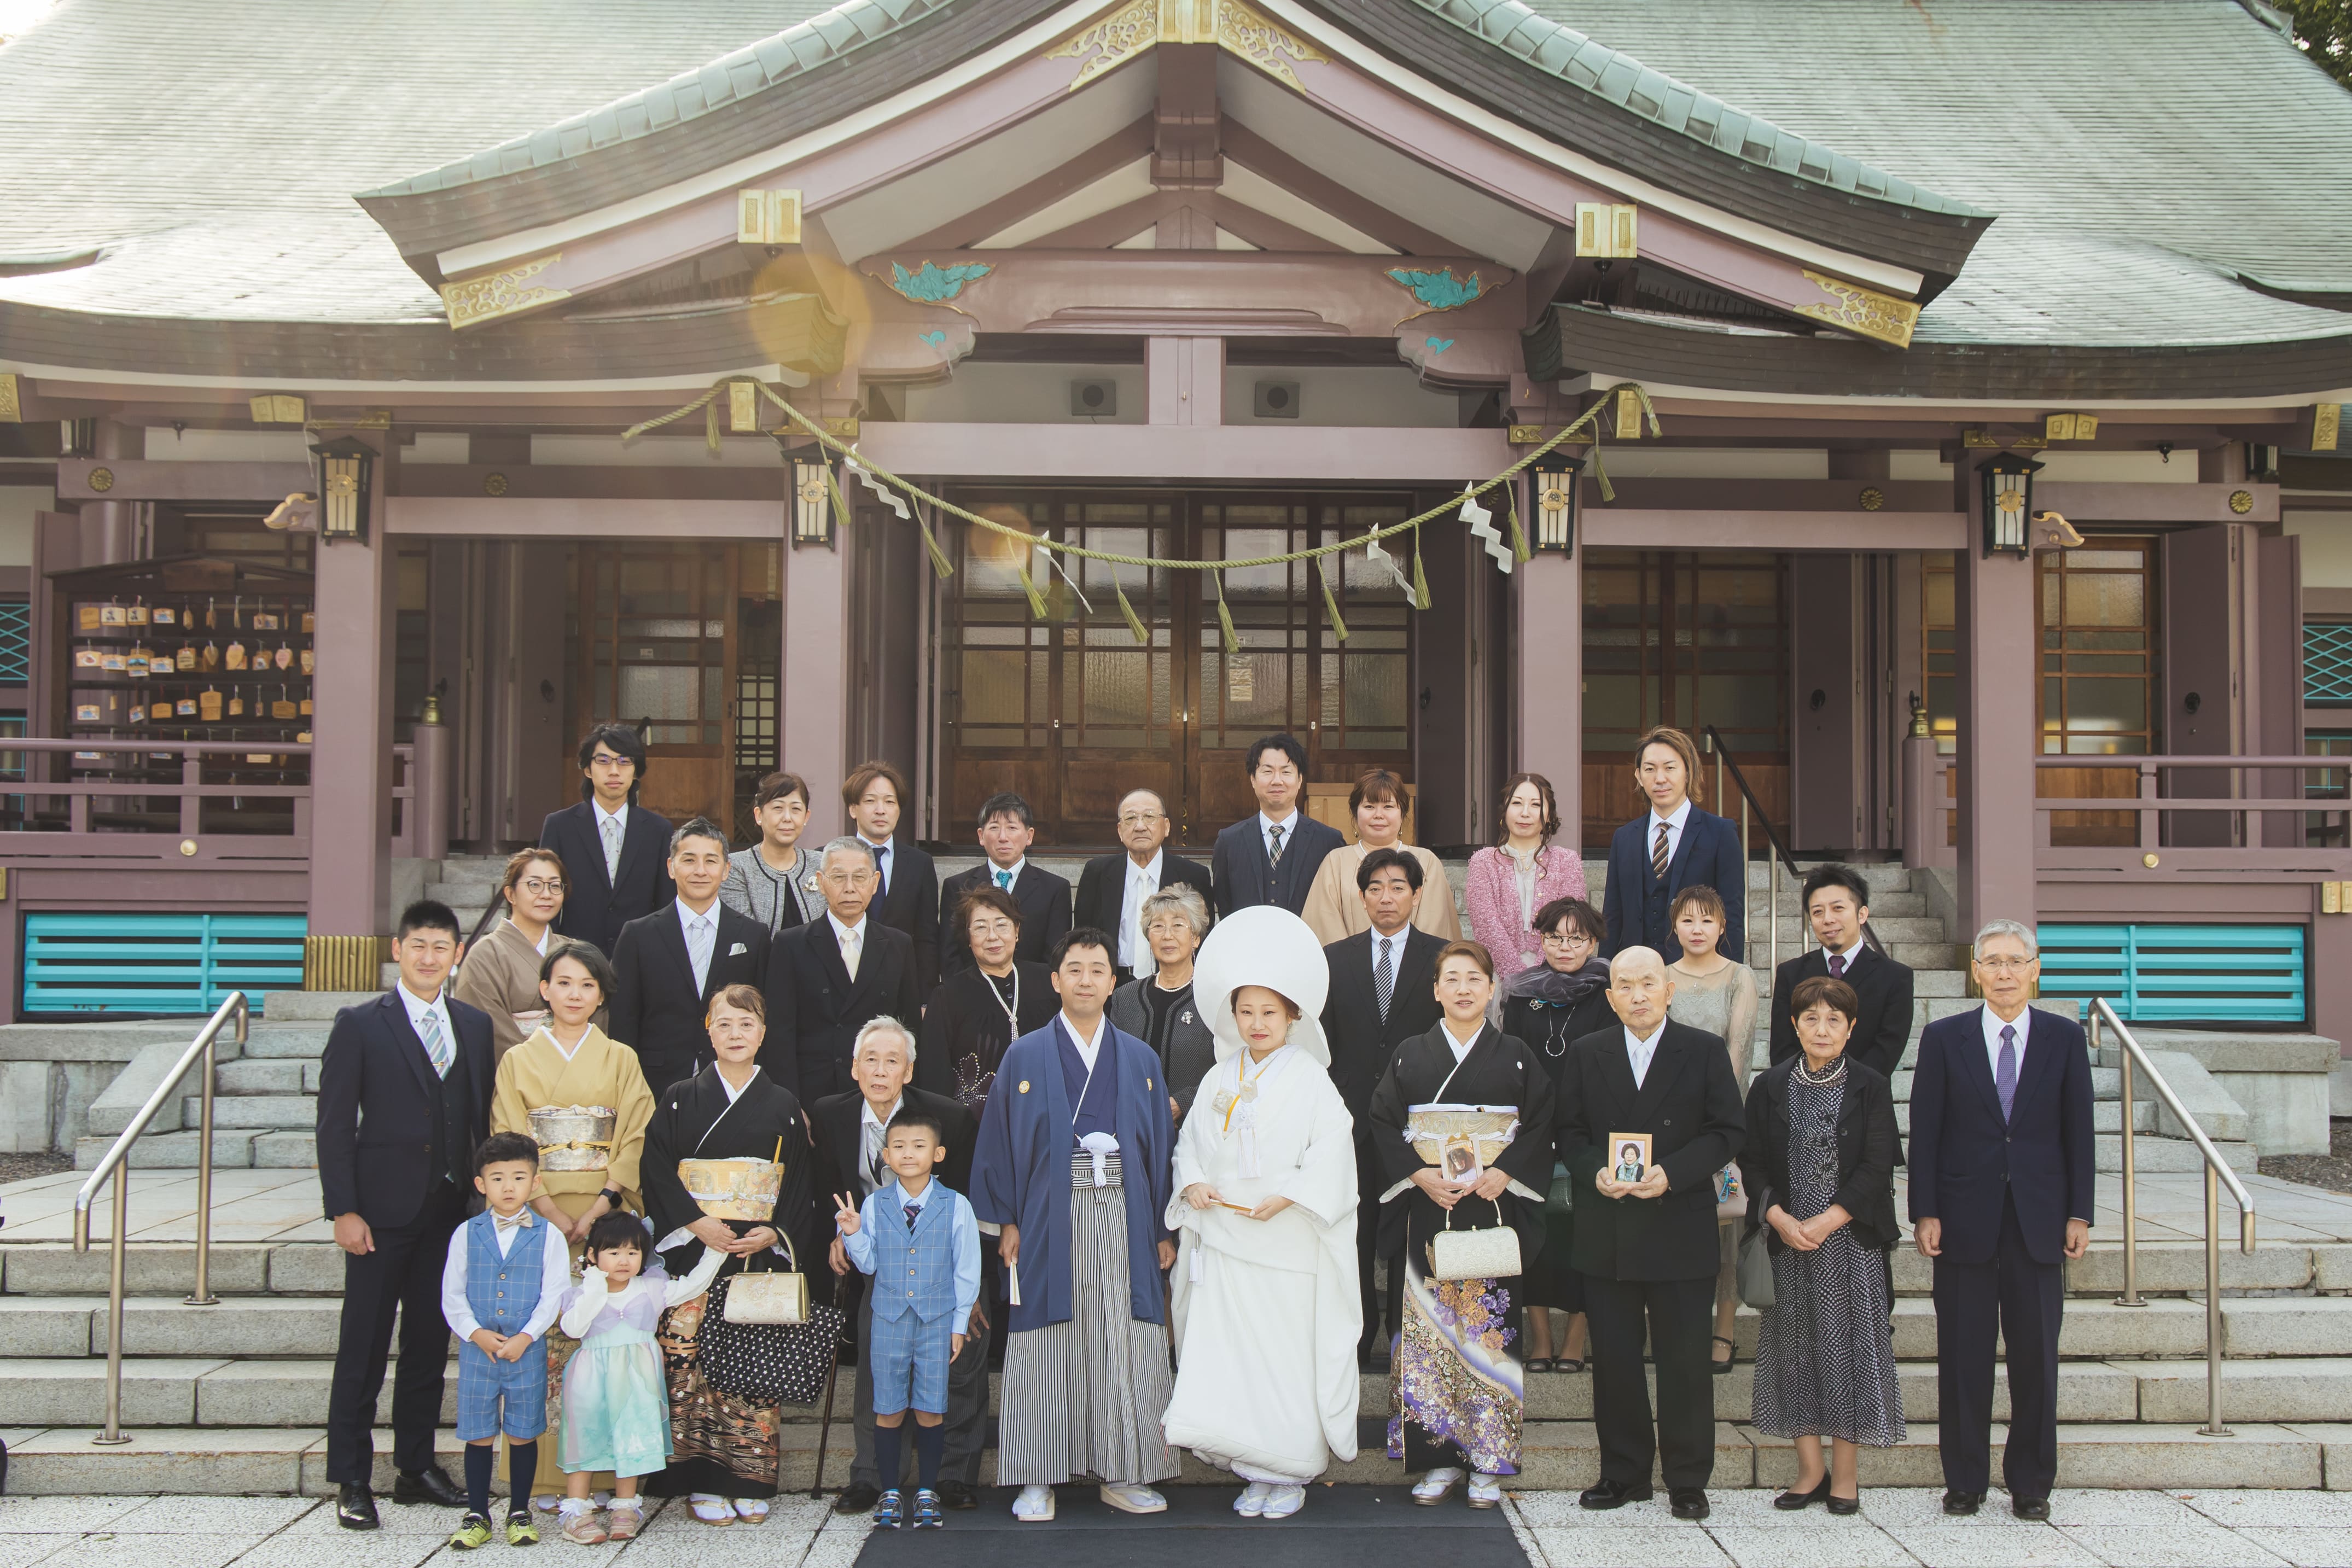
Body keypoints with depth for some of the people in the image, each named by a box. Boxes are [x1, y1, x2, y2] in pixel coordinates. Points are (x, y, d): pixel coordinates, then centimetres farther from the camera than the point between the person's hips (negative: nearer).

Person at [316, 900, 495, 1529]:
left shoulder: (475, 1025, 10)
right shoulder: (360, 1026, -2)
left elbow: (482, 1119, 12)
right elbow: (335, 1125, -4)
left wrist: (486, 1198, 6)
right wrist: (343, 1210, -10)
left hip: (450, 1211, 4)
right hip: (384, 1211, -4)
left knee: (431, 1341, 11)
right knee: (364, 1347, 1)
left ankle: (416, 1466, 22)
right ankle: (351, 1481, 8)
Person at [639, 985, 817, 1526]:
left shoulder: (783, 1107, 9)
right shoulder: (680, 1101, 6)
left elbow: (801, 1185, 8)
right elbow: (658, 1171, 0)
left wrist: (773, 1234, -7)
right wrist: (696, 1221, -12)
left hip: (762, 1256, 1)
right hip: (694, 1254, -1)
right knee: (692, 1361, -6)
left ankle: (750, 1481, 6)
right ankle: (702, 1482, 2)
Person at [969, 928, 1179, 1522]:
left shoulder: (1140, 1059, 11)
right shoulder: (1024, 1057, 5)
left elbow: (1161, 1143, 11)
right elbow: (1000, 1142, 4)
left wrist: (1164, 1227, 6)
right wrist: (1006, 1221, -4)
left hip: (1123, 1219, 2)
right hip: (1051, 1221, -2)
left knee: (1125, 1348, 1)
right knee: (1048, 1347, -1)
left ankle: (1123, 1475, 10)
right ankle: (1038, 1479, 7)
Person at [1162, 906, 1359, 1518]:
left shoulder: (1310, 1078, -3)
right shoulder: (1219, 1080, 12)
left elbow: (1332, 1151, -10)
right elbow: (1191, 1141, 14)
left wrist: (1286, 1195, -19)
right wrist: (1193, 1183, -5)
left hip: (1287, 1244, -4)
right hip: (1222, 1244, 4)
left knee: (1288, 1356, -1)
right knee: (1225, 1356, 2)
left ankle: (1291, 1473, 12)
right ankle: (1256, 1472, 13)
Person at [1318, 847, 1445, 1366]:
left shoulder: (1442, 958, 3)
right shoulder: (1335, 959, 9)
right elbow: (1321, 1045, 8)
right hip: (1351, 1119, 2)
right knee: (1353, 1234, 6)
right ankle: (1357, 1337, 18)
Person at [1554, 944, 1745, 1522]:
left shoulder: (1705, 1051, 2)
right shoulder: (1587, 1054, 9)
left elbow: (1726, 1133, -2)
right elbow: (1569, 1133, 8)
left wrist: (1671, 1174, -16)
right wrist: (1594, 1173, -12)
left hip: (1680, 1230, -2)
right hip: (1606, 1235, 2)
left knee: (1684, 1361, 2)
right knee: (1614, 1360, 7)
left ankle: (1687, 1480, 13)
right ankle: (1624, 1473, 19)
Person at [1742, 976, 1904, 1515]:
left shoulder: (1871, 1087, 0)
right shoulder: (1770, 1087, 6)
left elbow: (1876, 1167, -6)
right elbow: (1751, 1164, 4)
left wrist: (1825, 1222, -14)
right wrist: (1779, 1218, -12)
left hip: (1851, 1236, -2)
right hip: (1787, 1237, 2)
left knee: (1848, 1343, -1)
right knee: (1796, 1345, 4)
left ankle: (1844, 1474, 8)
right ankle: (1810, 1470, 13)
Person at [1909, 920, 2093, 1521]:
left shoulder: (2065, 1037, 5)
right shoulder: (1944, 1038, 2)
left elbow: (2078, 1130, 5)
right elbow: (1924, 1133, 1)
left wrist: (2079, 1214, 0)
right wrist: (1925, 1214, -4)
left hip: (2038, 1221, 1)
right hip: (1965, 1220, 0)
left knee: (2036, 1354, 4)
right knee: (1963, 1354, 4)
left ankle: (2031, 1482, 16)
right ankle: (1965, 1480, 14)